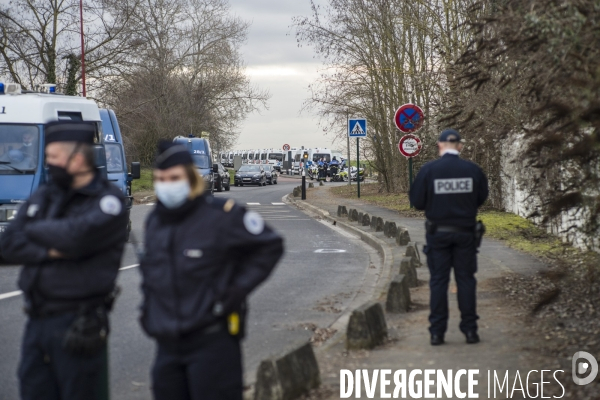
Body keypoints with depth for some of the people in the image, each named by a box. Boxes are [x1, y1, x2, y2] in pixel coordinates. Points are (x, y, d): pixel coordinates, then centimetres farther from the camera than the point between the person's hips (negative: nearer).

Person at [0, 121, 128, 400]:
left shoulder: (107, 201, -6)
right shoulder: (43, 196, 12)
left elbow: (76, 236, -24)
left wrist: (34, 230, -5)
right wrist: (50, 252, -13)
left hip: (76, 325, -6)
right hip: (36, 321, 6)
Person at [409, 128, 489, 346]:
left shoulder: (428, 170, -9)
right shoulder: (473, 170, -4)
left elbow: (417, 201, -5)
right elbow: (482, 197, 8)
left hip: (438, 232, -1)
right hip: (465, 232, 1)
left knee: (438, 280, 4)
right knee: (466, 279, 8)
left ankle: (437, 332, 3)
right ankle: (470, 330, 8)